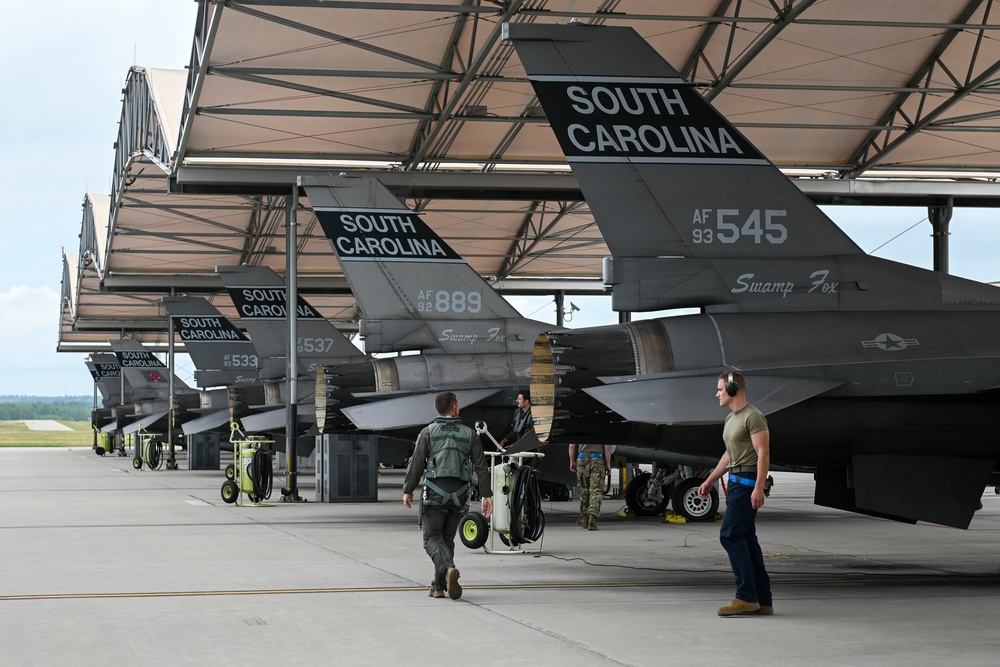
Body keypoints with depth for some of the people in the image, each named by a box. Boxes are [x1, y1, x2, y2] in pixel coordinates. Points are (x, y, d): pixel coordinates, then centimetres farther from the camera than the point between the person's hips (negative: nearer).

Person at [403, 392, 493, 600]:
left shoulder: (428, 432, 0)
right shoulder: (469, 434, 6)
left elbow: (416, 463, -4)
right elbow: (481, 467, 2)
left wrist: (408, 490, 4)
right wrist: (487, 495, 3)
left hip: (436, 492, -3)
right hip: (459, 494, 3)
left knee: (432, 538, -1)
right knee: (447, 538, 14)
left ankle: (449, 568, -29)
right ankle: (439, 586, 13)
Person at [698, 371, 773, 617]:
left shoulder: (753, 417, -12)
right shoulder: (731, 418, 18)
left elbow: (763, 453, -19)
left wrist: (759, 488, -27)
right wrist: (709, 481, 26)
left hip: (748, 483, -10)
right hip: (735, 481, 10)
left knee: (730, 535, -14)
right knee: (746, 539, 7)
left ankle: (746, 597, -14)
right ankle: (762, 601, 9)